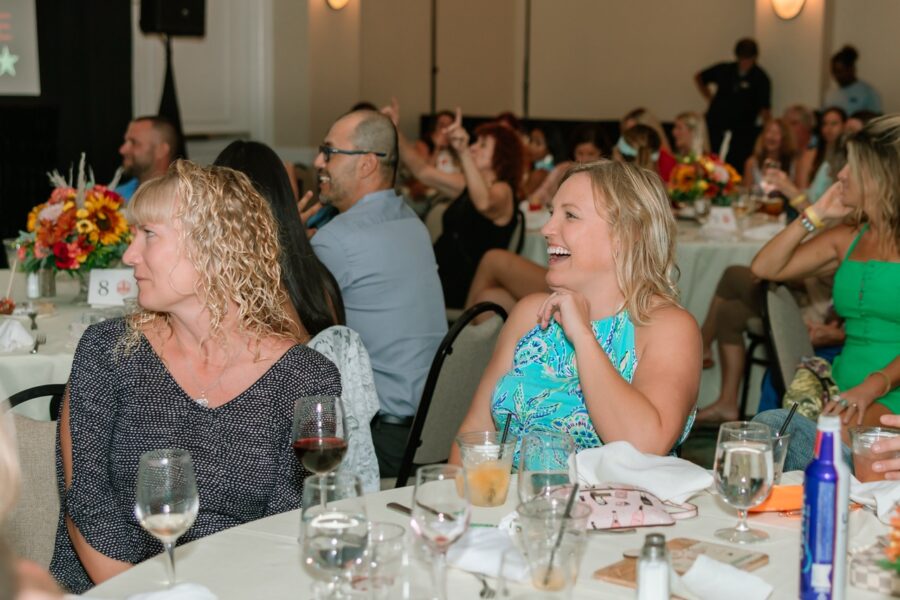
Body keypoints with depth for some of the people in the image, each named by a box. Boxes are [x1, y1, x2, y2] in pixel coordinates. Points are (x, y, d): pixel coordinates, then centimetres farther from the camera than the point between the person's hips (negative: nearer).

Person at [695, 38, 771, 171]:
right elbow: (699, 78, 23)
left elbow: (764, 108, -11)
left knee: (738, 166, -11)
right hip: (716, 124, 3)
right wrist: (710, 98, 14)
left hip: (742, 131, -3)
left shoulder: (760, 78, -2)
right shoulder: (724, 69, 9)